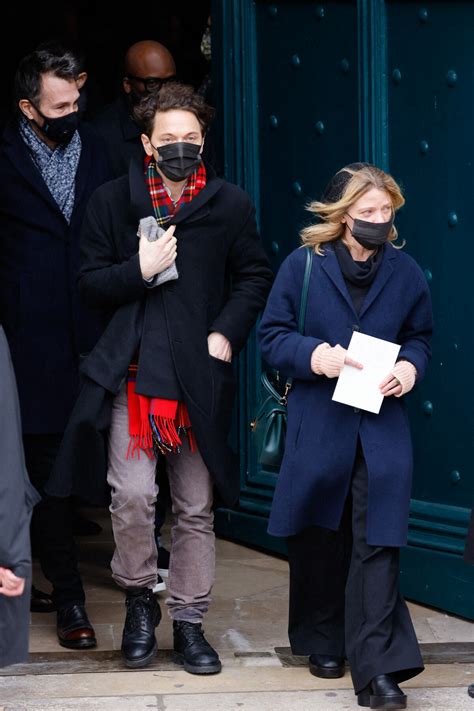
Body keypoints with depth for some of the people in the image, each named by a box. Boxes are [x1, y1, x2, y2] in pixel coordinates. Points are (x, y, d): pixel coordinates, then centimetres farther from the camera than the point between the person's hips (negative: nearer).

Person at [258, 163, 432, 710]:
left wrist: (409, 367, -7)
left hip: (382, 427, 0)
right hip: (317, 424, 0)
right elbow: (272, 337, 0)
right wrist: (316, 356, -18)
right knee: (318, 540, 11)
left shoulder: (404, 272, 4)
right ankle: (323, 641, 31)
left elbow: (419, 336, 15)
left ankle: (376, 667, -10)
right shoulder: (303, 266, -2)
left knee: (377, 544, -9)